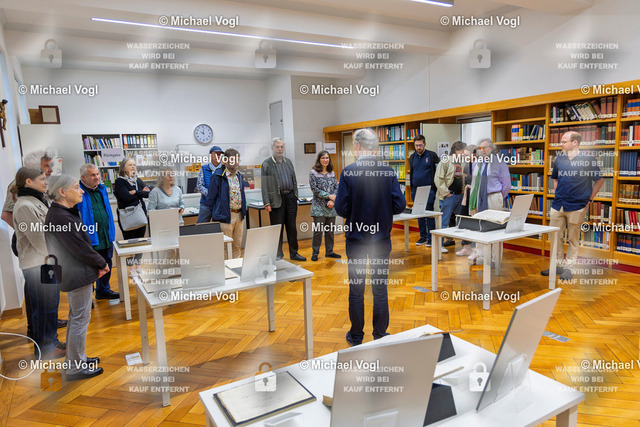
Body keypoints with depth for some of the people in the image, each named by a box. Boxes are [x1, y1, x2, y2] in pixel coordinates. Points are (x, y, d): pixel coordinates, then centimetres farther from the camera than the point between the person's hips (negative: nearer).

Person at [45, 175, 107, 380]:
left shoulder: (66, 214, 10)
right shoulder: (61, 217, -22)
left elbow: (81, 243, 12)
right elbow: (80, 248, -22)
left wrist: (96, 265, 5)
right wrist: (102, 263, -9)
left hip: (73, 275, 11)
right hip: (78, 276, -11)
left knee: (75, 317, 21)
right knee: (80, 319, 0)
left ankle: (76, 358, 35)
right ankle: (75, 367, 11)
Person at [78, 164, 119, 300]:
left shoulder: (102, 189, 11)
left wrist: (111, 232, 19)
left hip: (106, 238, 7)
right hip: (89, 239, -7)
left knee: (106, 265, 18)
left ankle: (103, 290, 35)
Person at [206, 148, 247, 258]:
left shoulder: (239, 175, 12)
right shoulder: (217, 176, -10)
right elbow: (210, 198, -5)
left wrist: (243, 211, 15)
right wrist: (216, 214, 1)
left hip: (239, 215, 6)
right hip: (225, 216, -6)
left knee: (237, 245, 12)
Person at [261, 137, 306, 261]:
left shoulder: (288, 162, 13)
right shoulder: (267, 164, -3)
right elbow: (264, 185, -7)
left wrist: (295, 195, 12)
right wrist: (267, 203, -12)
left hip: (290, 197, 5)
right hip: (277, 200, -5)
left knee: (292, 227, 10)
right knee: (277, 228, 2)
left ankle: (294, 253, 20)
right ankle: (278, 255, 14)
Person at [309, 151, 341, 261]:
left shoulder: (332, 173, 11)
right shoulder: (313, 173, -3)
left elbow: (336, 188, 8)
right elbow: (314, 189, -9)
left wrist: (332, 201, -8)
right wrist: (329, 196, -12)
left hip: (331, 207, 4)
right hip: (319, 206, -4)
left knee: (330, 230, 9)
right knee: (318, 230, -3)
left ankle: (329, 251, 20)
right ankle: (315, 253, 8)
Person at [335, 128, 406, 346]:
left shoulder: (348, 172, -14)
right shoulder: (388, 171, -7)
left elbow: (341, 208, -14)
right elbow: (400, 205, -6)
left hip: (356, 238, -2)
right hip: (382, 238, 2)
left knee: (356, 290, 11)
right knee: (380, 289, 13)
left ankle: (356, 337, 24)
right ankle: (380, 336, 24)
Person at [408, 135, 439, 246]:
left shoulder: (432, 155, -2)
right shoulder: (412, 157, 11)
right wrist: (412, 189, 14)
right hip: (416, 190, 5)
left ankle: (431, 237, 7)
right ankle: (423, 237, 19)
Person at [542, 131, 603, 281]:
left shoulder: (589, 159, -5)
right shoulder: (559, 159, 8)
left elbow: (599, 180, 3)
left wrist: (589, 199, 0)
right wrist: (559, 194, 12)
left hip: (577, 206, -4)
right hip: (558, 205, 5)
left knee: (573, 239, 5)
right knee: (555, 236, 8)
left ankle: (569, 267, 15)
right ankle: (557, 265, 21)